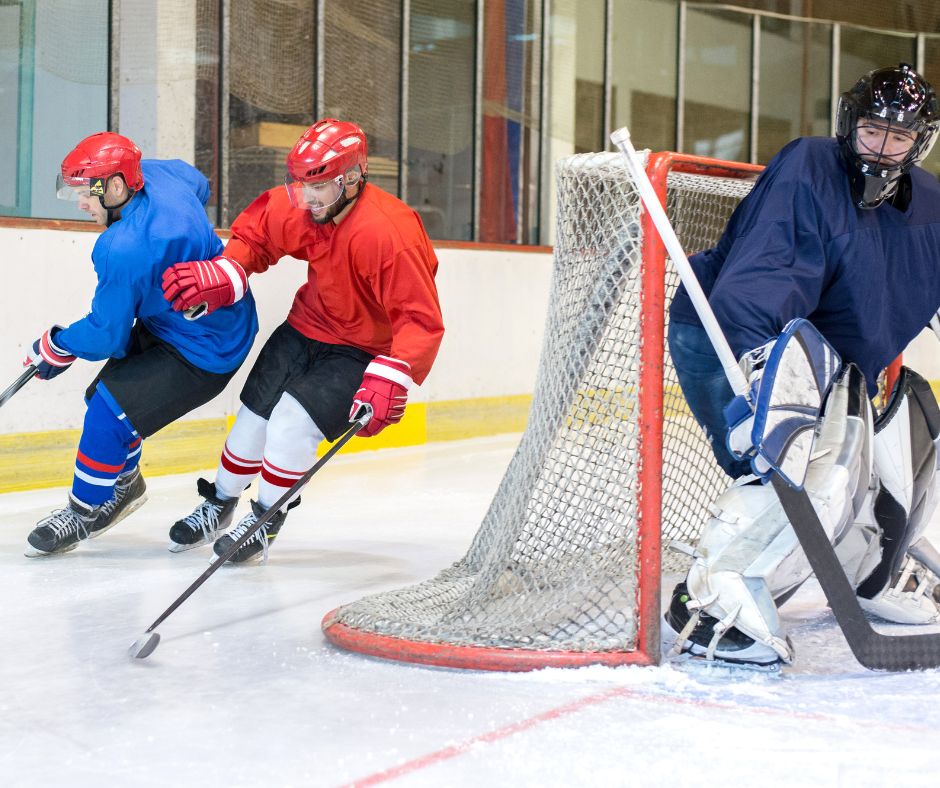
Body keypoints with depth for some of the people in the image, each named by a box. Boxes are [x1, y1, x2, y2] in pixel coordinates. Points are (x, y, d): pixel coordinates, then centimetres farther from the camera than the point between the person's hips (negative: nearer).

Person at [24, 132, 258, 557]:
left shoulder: (124, 250, -32)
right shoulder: (159, 173, -8)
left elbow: (106, 335, -20)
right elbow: (200, 185, 18)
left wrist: (55, 347, -2)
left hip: (202, 352, -10)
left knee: (109, 415, -11)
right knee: (103, 393, 16)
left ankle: (85, 511, 10)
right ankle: (124, 483, 38)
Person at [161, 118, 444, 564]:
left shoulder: (390, 232, -33)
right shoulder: (297, 207, -14)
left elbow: (422, 321, -33)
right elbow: (253, 235, 5)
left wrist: (389, 382, -42)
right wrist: (222, 276, -14)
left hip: (363, 351, -6)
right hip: (306, 327, 6)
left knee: (294, 419, -20)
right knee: (255, 414, 7)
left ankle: (266, 520, 3)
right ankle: (218, 505, 33)